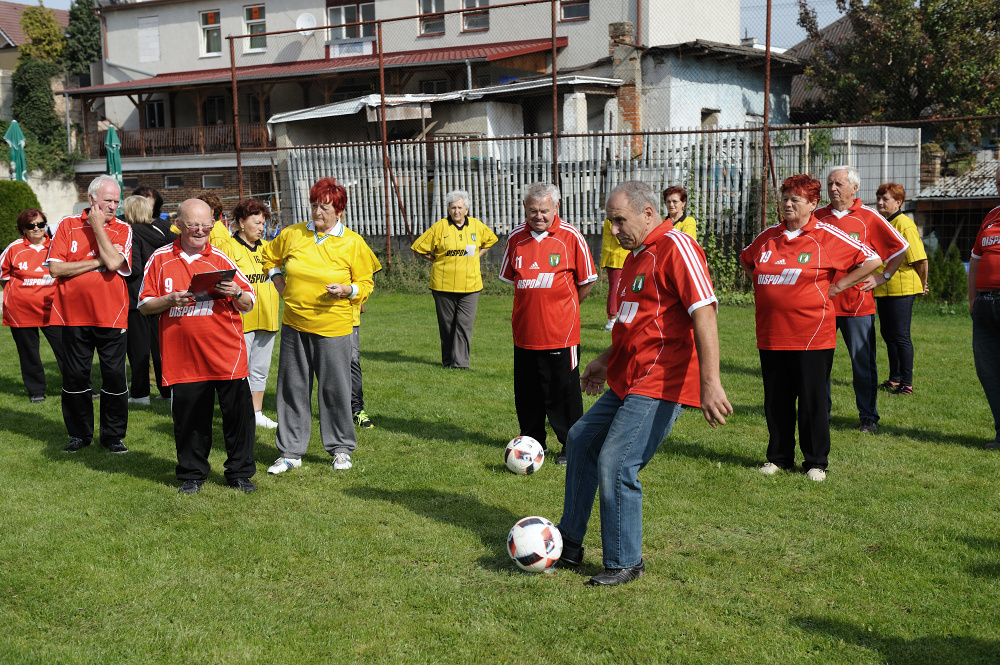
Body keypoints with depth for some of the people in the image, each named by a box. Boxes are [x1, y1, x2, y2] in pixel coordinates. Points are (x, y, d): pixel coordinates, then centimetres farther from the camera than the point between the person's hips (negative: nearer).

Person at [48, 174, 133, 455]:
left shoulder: (123, 230, 2)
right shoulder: (68, 225, 3)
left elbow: (114, 263, -16)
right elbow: (55, 267, -7)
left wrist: (97, 225, -10)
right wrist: (98, 261, -11)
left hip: (111, 316, -1)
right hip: (74, 315, 1)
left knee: (114, 375, 2)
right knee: (75, 376, 8)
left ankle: (113, 435, 15)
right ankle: (79, 434, 23)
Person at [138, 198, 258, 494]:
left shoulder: (221, 259, 6)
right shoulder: (160, 259, 6)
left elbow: (249, 304, 8)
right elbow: (144, 305, 5)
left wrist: (236, 293, -14)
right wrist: (170, 300, -13)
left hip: (227, 355, 0)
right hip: (182, 356, 0)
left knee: (238, 414, 1)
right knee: (188, 418, 7)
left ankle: (240, 473, 15)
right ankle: (192, 475, 23)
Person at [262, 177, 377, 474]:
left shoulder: (353, 243, -3)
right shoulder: (292, 234, 4)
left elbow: (366, 284, 2)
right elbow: (270, 257, 22)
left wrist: (347, 290, -18)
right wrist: (282, 288, 11)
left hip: (333, 327, -3)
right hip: (294, 325, 3)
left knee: (335, 388, 3)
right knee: (292, 388, 8)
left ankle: (341, 449, 20)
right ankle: (290, 452, 18)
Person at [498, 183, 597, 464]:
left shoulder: (570, 236, -6)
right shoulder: (515, 238, 4)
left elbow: (588, 280, 2)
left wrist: (561, 305, 6)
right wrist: (533, 303, 11)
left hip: (561, 332, -4)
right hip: (524, 330, 4)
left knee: (563, 391, 2)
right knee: (526, 391, 11)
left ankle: (571, 446, 15)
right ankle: (532, 442, 26)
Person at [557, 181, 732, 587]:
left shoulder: (675, 247, -14)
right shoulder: (637, 255, 17)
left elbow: (703, 313, -24)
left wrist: (710, 382, -31)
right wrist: (605, 361, 30)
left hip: (659, 387, -11)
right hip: (627, 383, 11)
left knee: (615, 464, -13)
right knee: (581, 439, 17)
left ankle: (625, 563, 5)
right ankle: (569, 545, 29)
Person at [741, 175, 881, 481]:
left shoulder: (827, 235, -3)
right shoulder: (769, 235, 10)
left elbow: (872, 260, -2)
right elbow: (745, 259, 30)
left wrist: (837, 286, -3)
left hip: (812, 335, -4)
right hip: (771, 333, 4)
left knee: (813, 400, 2)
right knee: (775, 399, 10)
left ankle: (816, 462, 14)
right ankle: (779, 458, 23)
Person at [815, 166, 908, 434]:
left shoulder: (868, 217, 1)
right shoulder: (817, 216, 7)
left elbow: (900, 248, 9)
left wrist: (882, 276, 4)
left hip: (857, 303, -2)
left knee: (863, 362, 2)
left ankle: (868, 417, 12)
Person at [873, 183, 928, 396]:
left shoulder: (905, 225, -15)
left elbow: (921, 258, -15)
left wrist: (923, 285, -6)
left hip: (901, 289, -9)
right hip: (883, 289, 9)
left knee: (900, 336, -6)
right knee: (888, 334, 15)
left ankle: (907, 384, 1)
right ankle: (895, 379, 26)